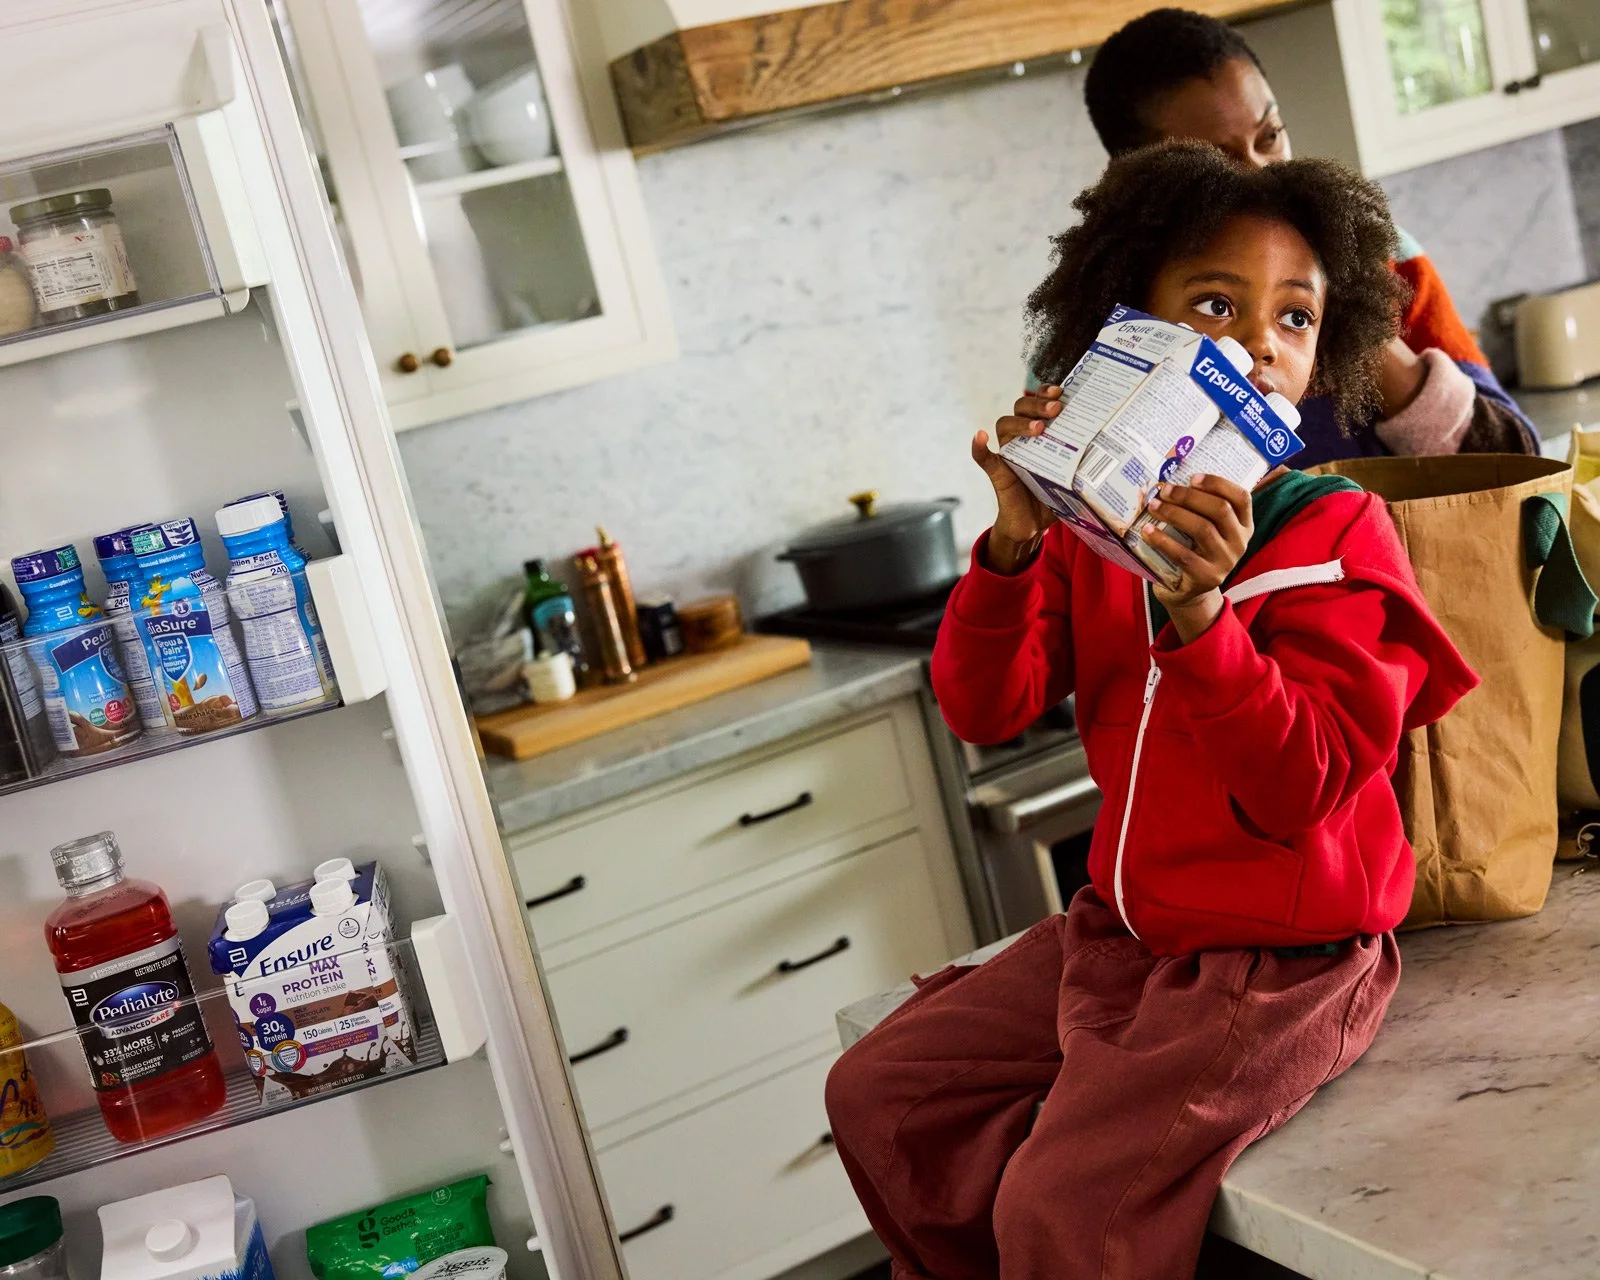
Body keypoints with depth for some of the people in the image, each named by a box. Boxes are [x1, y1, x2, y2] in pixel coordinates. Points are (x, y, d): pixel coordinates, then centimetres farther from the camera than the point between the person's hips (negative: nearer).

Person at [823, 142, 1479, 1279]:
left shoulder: (1338, 531, -12)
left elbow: (1295, 791, -22)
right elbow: (985, 712, -7)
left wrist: (1200, 610, -36)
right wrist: (1014, 542, -22)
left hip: (1281, 958, -6)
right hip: (1120, 924, 6)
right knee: (878, 1095, 8)